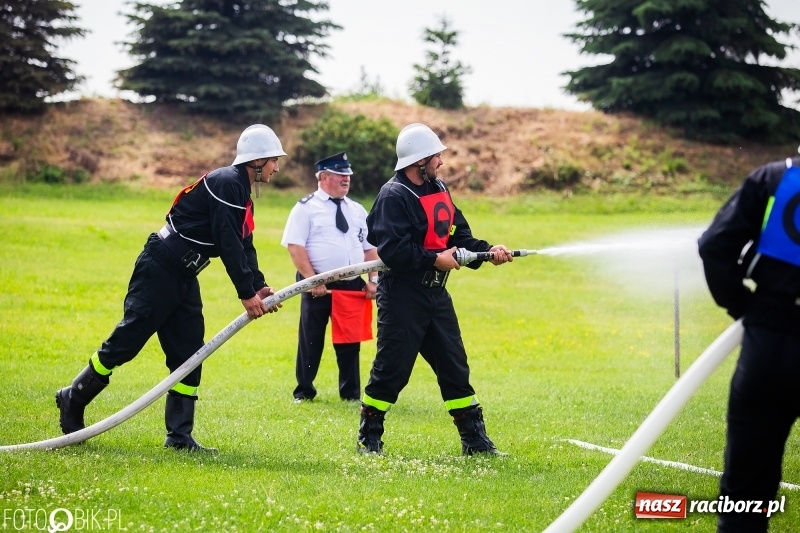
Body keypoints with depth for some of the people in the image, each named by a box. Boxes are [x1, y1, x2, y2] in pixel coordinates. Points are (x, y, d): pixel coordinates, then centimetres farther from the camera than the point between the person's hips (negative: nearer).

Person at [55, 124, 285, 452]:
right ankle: (73, 400, 9)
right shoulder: (226, 183, -15)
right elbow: (228, 243, -21)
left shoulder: (241, 192, 15)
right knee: (126, 342, -6)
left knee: (188, 354, 5)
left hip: (184, 278, 10)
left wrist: (258, 287, 0)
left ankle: (180, 435, 7)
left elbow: (244, 246, 14)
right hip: (160, 270, -10)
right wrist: (246, 293, -19)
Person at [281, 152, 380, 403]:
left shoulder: (357, 210, 15)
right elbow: (295, 246, -10)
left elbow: (370, 247, 16)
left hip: (352, 286, 4)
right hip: (318, 286, -4)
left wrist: (373, 279, 4)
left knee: (350, 341, 7)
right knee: (311, 339, 4)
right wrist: (312, 279, -17)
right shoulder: (306, 208, -2)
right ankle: (304, 391, 17)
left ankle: (351, 392, 17)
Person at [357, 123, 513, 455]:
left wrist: (488, 251, -4)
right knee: (392, 368, -2)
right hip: (401, 295, -8)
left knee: (455, 365, 9)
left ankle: (474, 439, 14)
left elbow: (459, 236, 13)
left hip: (435, 294, 8)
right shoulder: (393, 196, -14)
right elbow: (392, 249, -23)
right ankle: (369, 437, 12)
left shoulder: (439, 190, 13)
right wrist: (435, 259, -21)